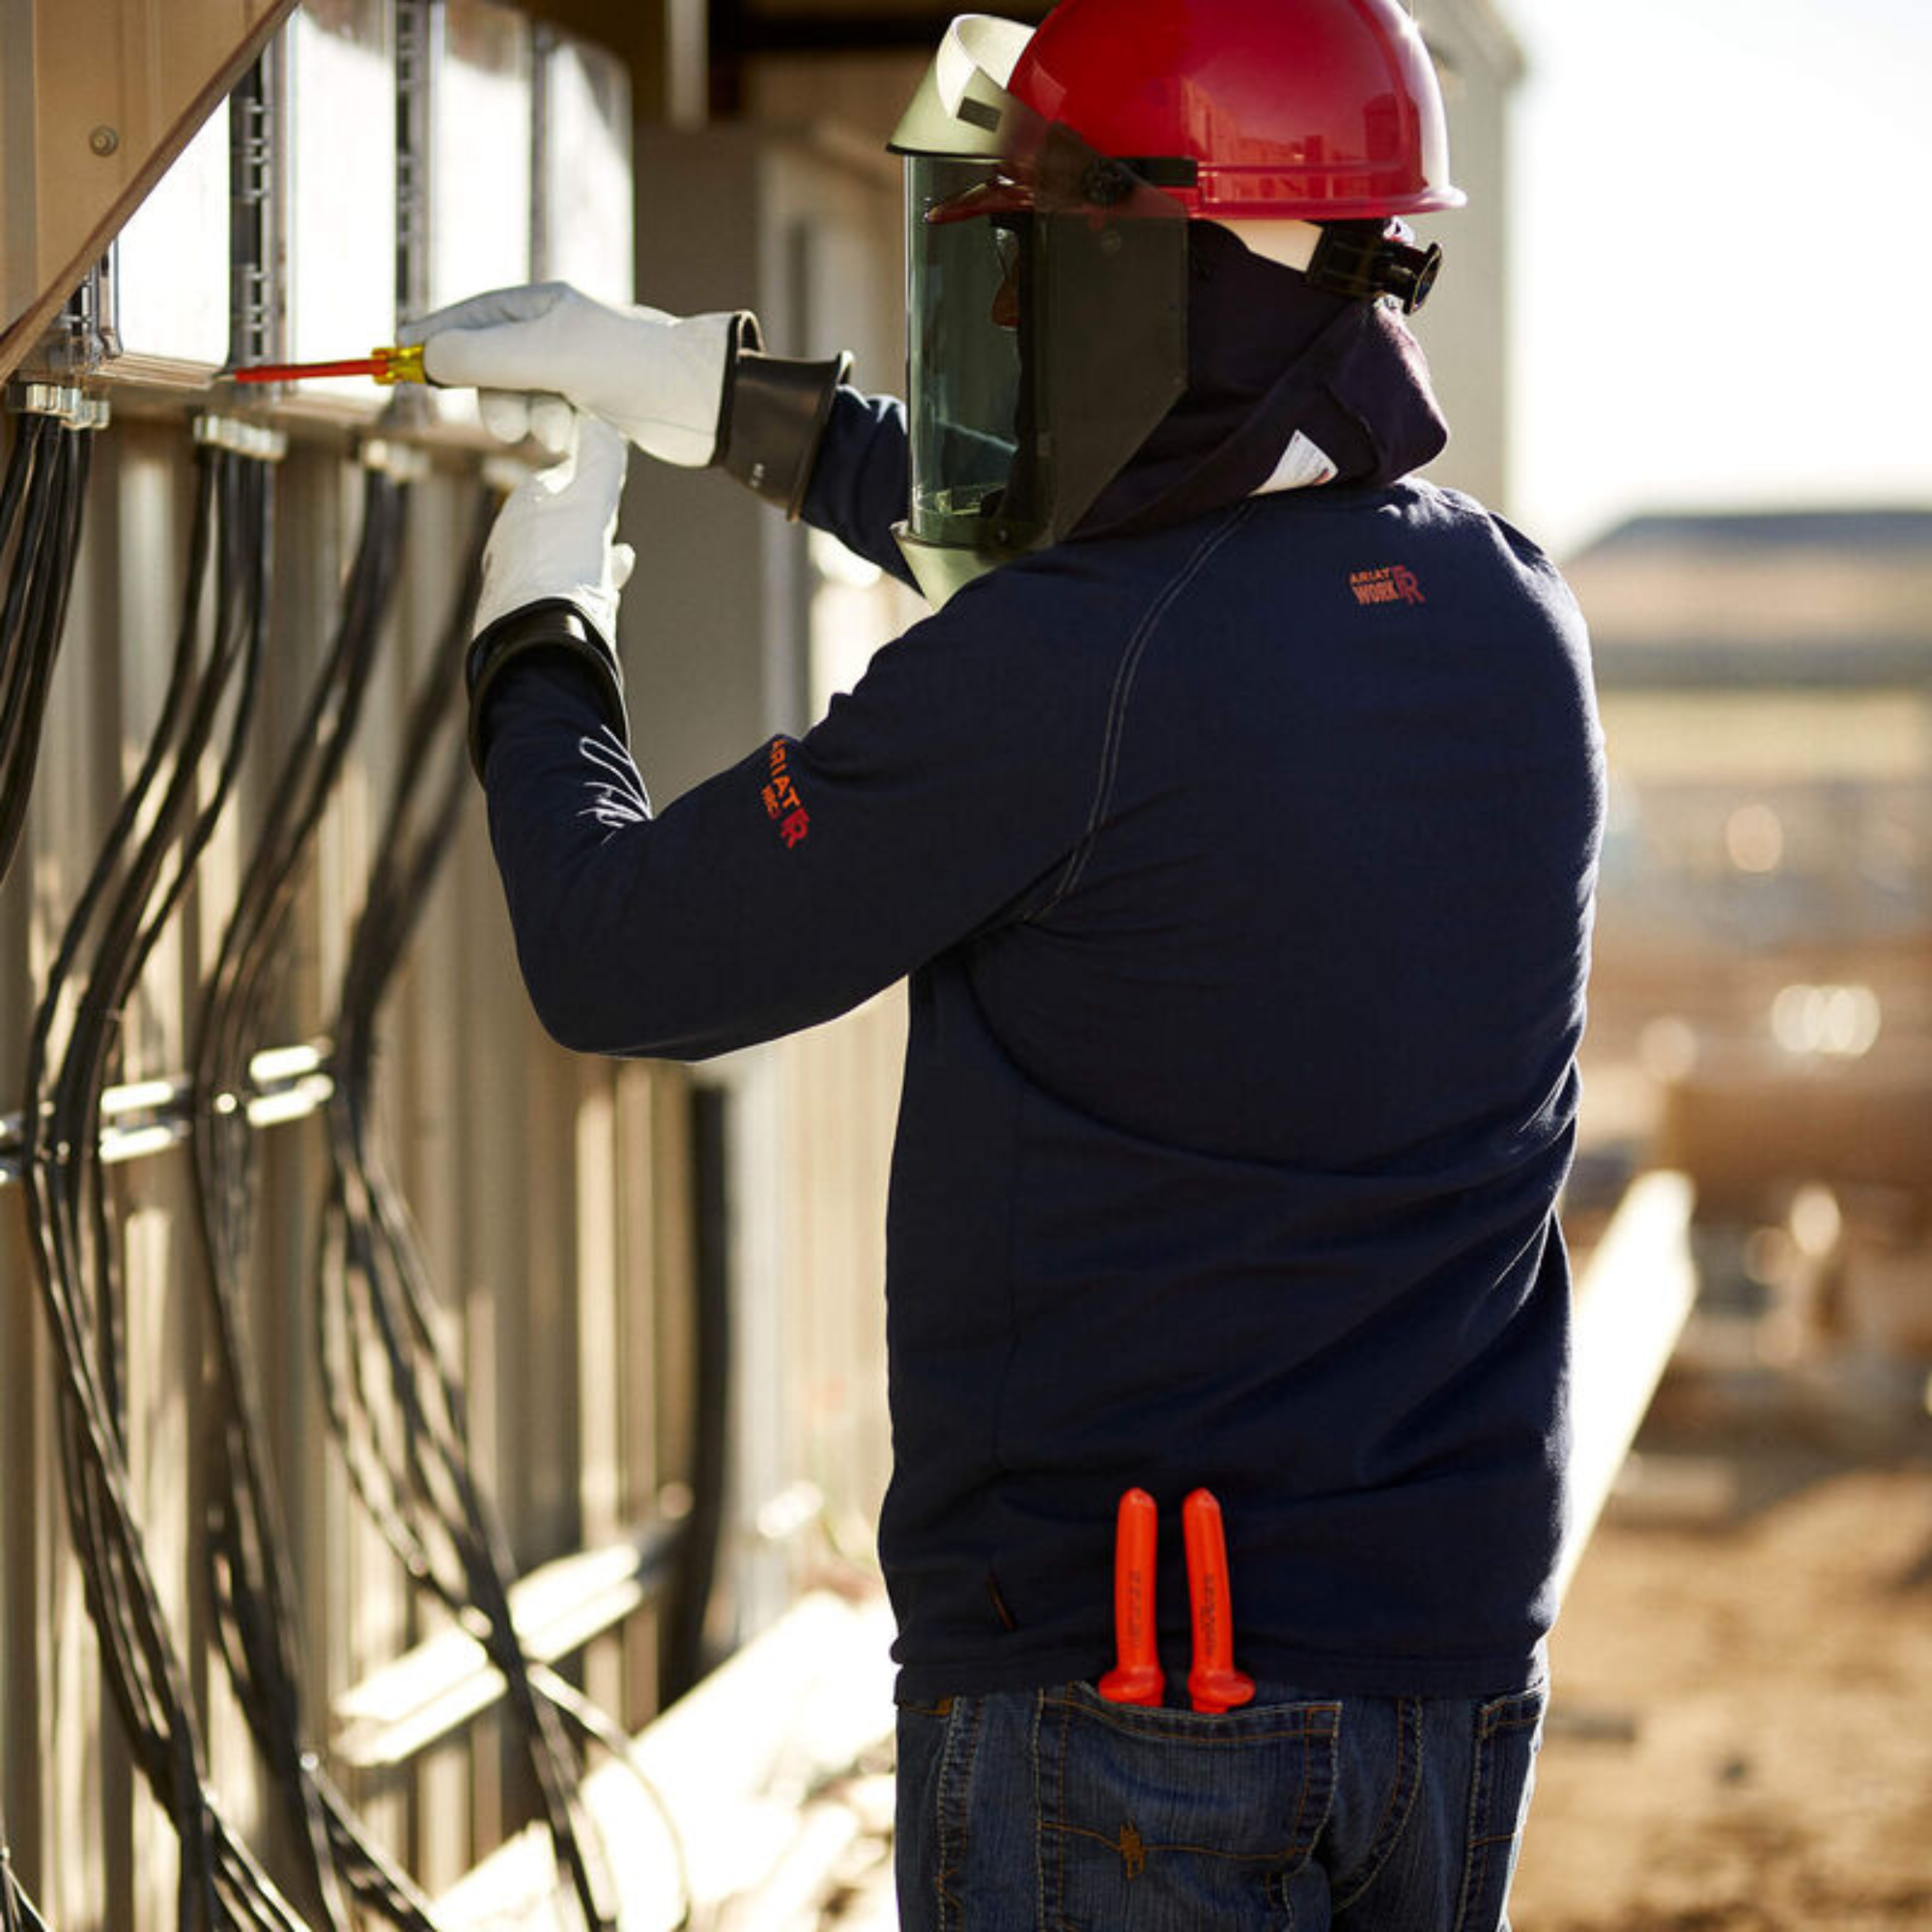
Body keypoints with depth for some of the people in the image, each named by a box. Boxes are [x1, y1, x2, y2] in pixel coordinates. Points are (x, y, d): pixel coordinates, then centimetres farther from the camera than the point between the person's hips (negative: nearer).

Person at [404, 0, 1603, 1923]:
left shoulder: (1052, 682, -19)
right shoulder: (1506, 615, 3)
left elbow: (620, 963, -6)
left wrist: (535, 638, 13)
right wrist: (705, 384, 28)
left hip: (1115, 1674, -7)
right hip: (1455, 1655, 7)